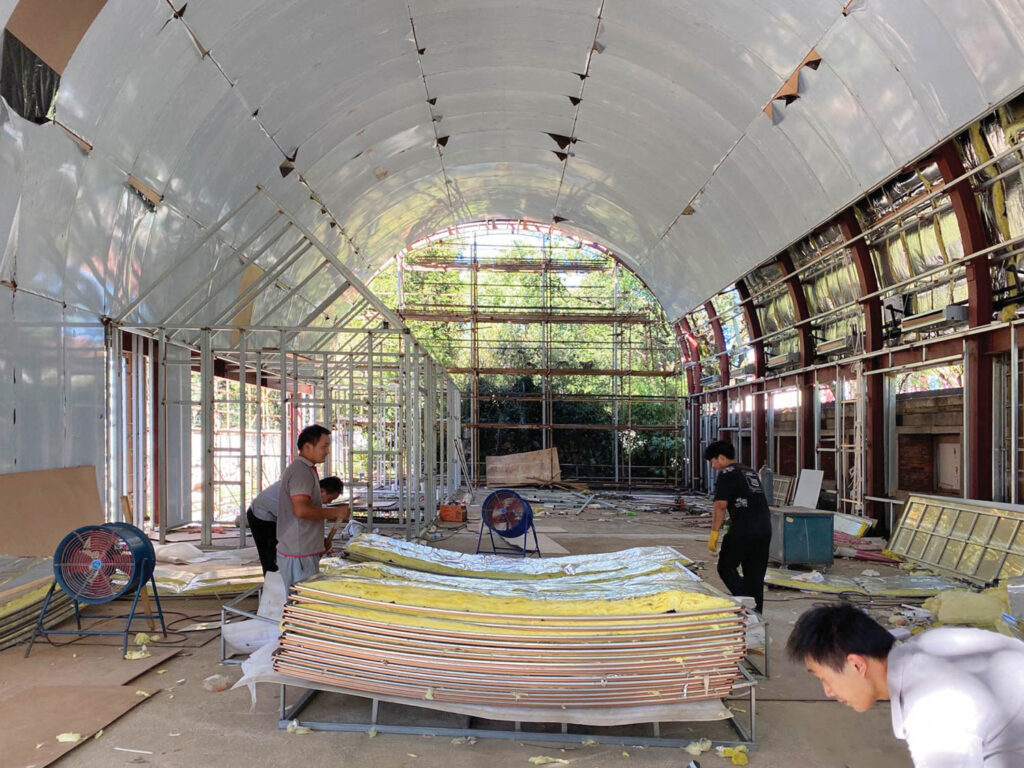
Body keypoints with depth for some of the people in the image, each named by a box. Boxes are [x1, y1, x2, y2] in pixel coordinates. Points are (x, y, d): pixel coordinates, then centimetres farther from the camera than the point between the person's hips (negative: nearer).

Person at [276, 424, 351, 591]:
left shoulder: (304, 469, 17)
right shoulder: (301, 471, -16)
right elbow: (301, 510, -26)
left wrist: (331, 514, 17)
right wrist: (335, 512, -17)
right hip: (299, 553, -10)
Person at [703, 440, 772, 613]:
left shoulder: (727, 474, -4)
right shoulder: (750, 472, 21)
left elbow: (720, 505, -14)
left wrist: (714, 533, -11)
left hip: (743, 530, -8)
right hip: (765, 528, 8)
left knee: (726, 567, 5)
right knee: (755, 573, 14)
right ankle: (756, 613, 17)